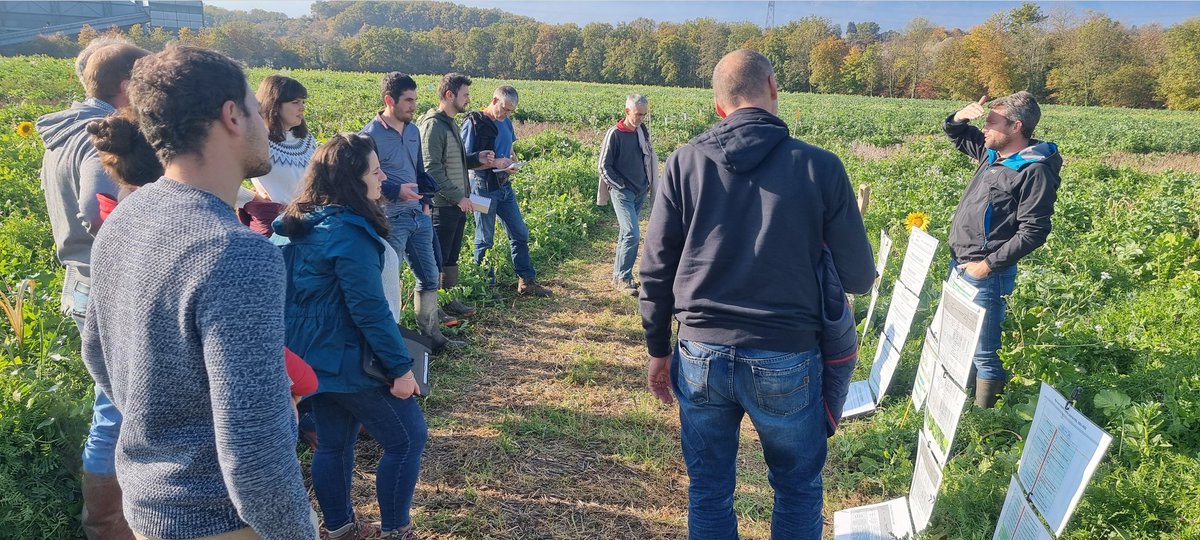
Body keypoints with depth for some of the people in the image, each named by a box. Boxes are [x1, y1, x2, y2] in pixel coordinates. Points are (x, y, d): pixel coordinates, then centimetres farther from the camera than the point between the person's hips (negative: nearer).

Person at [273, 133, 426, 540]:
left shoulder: (300, 223, 6)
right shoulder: (349, 232, -23)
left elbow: (303, 292, 16)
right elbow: (370, 310, -24)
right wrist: (400, 366, -18)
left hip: (311, 354, 9)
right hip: (346, 359, -9)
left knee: (333, 442, 20)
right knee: (407, 438, 5)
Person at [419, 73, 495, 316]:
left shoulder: (450, 123, 15)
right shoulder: (433, 125, -16)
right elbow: (432, 170, -21)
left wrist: (477, 158, 7)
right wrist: (458, 197, -18)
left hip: (457, 204, 10)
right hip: (442, 205, -10)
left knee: (451, 258, 17)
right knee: (437, 259, -2)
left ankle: (449, 300, 28)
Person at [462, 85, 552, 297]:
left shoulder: (506, 122, 9)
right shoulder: (475, 122, -13)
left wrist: (512, 164, 0)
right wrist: (494, 163, -22)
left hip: (505, 185, 8)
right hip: (483, 187, -8)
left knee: (520, 234, 11)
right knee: (484, 239, 4)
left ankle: (527, 281, 21)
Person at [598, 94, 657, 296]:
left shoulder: (643, 131, 8)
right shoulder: (615, 134, -11)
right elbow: (604, 166, -8)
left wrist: (649, 184, 11)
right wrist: (621, 187, -11)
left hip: (640, 192, 6)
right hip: (622, 193, -6)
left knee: (626, 233, 13)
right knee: (631, 234, -15)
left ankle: (618, 274, 23)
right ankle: (623, 278, -6)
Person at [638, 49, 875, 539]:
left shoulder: (684, 162, -3)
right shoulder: (821, 167, -8)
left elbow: (656, 270, 0)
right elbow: (858, 279, -2)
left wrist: (658, 351, 13)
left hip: (701, 356, 2)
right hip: (787, 361, -1)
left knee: (708, 490, 19)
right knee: (799, 488, 22)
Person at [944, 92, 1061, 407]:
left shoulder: (1035, 170, -15)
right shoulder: (994, 152, 9)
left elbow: (1033, 231, -19)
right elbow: (957, 137, 27)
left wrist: (989, 264, -19)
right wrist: (959, 117, 4)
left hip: (985, 274, -9)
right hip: (959, 265, 9)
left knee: (983, 351, -2)